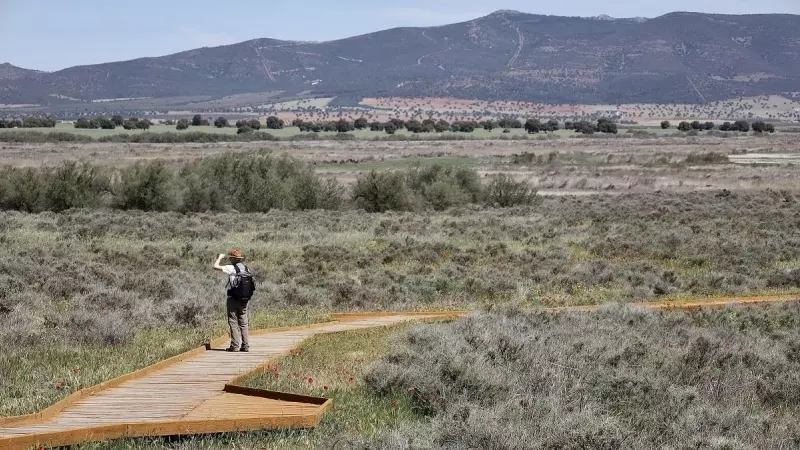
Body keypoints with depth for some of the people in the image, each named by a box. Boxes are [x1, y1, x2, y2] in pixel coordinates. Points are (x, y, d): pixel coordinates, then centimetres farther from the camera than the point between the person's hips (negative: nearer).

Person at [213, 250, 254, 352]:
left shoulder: (231, 268, -10)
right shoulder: (246, 269, 8)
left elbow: (216, 266, -13)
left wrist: (220, 258, 3)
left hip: (233, 298, -6)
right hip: (244, 300, 6)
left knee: (233, 322, -1)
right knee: (243, 323, 10)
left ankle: (235, 345, -5)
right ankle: (245, 346, 8)